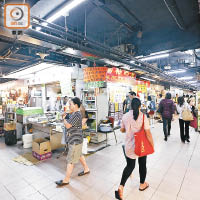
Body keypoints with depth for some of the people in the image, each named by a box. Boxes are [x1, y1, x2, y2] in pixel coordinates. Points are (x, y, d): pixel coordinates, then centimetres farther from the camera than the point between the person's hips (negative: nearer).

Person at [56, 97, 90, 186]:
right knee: (79, 155, 25)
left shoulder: (77, 115, -23)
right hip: (74, 139, 10)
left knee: (70, 160, 3)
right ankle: (86, 169, 43)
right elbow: (68, 121, 12)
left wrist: (64, 119, -8)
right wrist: (65, 117, -2)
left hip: (75, 140, -10)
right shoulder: (73, 113, 9)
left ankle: (66, 180, 18)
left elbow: (68, 125, -23)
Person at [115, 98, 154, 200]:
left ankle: (121, 186, 5)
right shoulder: (143, 117, -16)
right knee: (142, 165, 22)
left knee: (130, 166, 17)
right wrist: (152, 145, -4)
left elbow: (122, 130, 5)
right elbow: (148, 133, -16)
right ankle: (142, 184, 43)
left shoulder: (125, 116, -6)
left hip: (129, 146, 2)